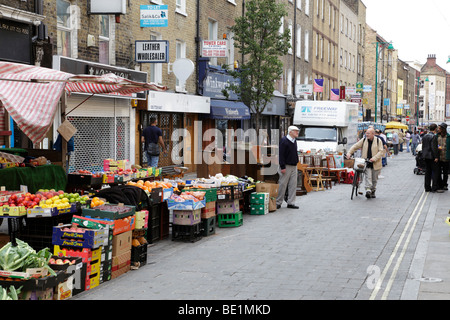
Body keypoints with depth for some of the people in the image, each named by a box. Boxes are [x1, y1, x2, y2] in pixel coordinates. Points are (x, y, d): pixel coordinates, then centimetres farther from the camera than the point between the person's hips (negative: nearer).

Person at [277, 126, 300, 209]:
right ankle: (278, 202, 5)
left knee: (293, 185, 5)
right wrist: (282, 167, -20)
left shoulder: (294, 141, 12)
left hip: (294, 166, 8)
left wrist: (296, 163, 16)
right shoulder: (284, 141, -13)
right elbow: (281, 155, -17)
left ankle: (291, 203, 10)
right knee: (282, 184, -3)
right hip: (286, 166, -8)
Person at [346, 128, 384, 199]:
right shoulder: (363, 140, 5)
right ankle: (368, 190, -24)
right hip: (366, 163, 0)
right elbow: (355, 146, 5)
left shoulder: (378, 141, -1)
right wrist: (349, 153, -11)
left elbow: (381, 151, -8)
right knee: (368, 177, -14)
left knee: (374, 179, 8)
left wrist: (374, 158, -20)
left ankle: (373, 191, 20)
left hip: (375, 164, 0)